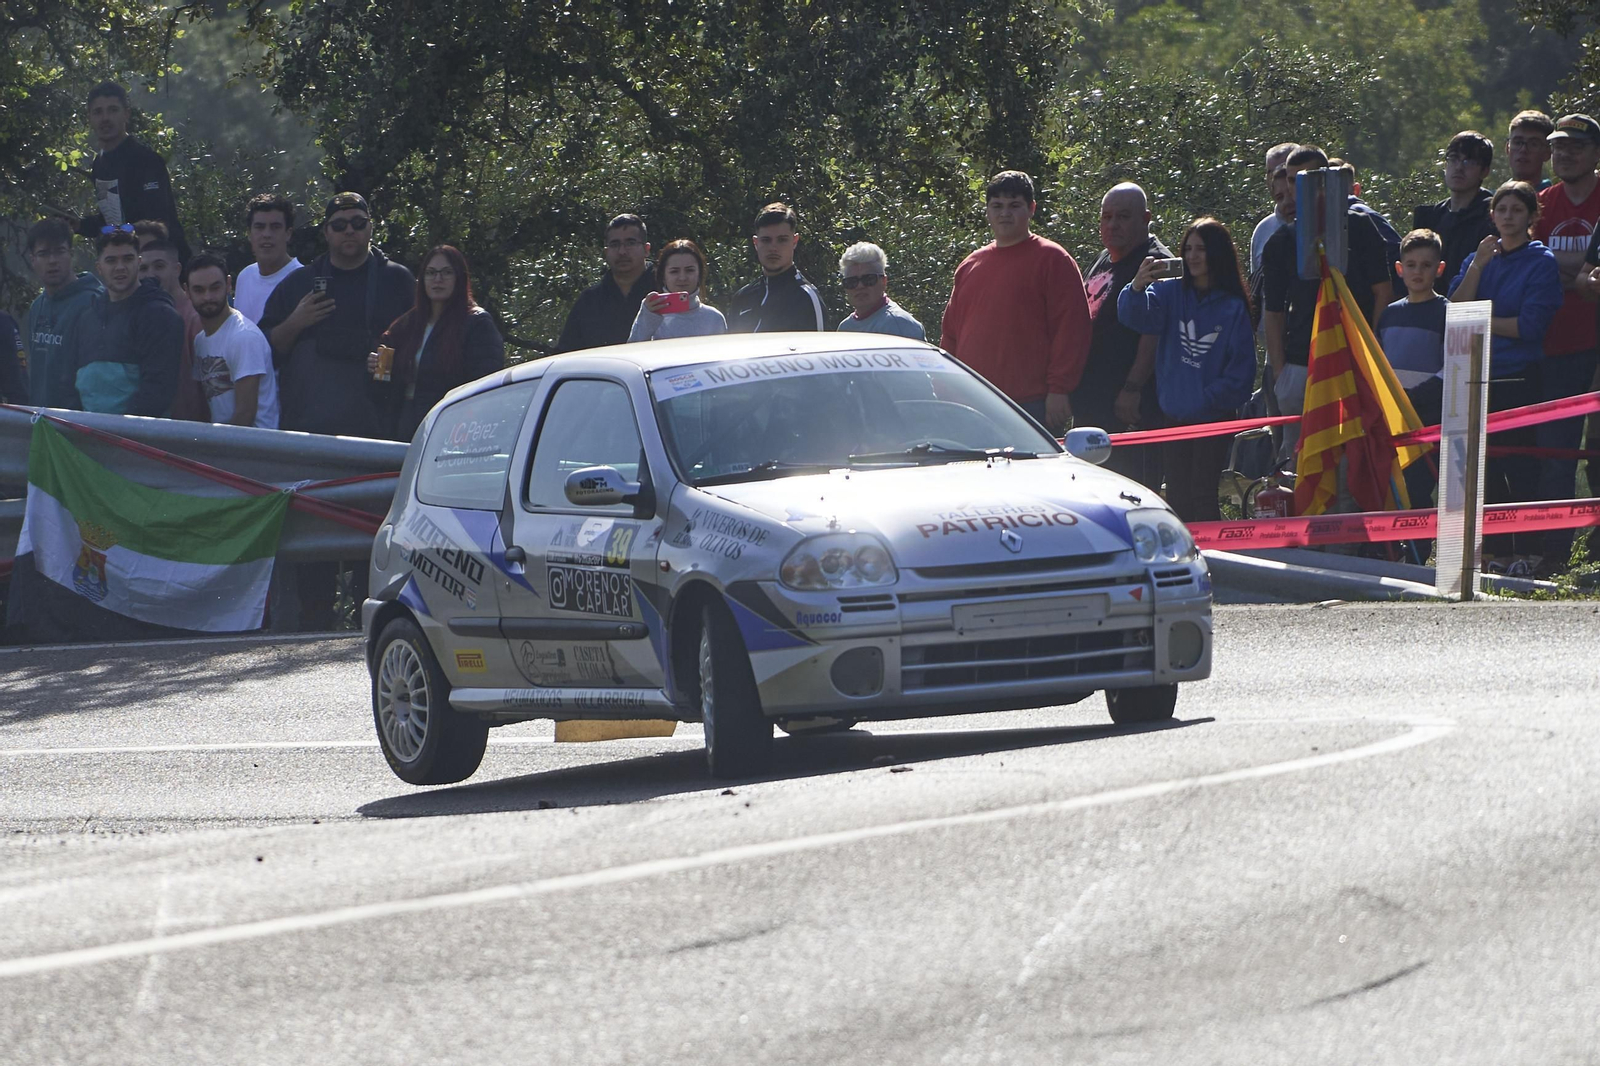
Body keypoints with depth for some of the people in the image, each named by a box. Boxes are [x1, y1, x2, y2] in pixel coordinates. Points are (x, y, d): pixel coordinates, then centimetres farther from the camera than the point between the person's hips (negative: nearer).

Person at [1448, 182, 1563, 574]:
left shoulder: (1541, 263, -2)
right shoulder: (1480, 259, 14)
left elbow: (1529, 325, -10)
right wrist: (1478, 265, -7)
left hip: (1520, 376, -5)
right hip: (1480, 376, 5)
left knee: (1520, 465, -7)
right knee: (1486, 465, 3)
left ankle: (1525, 551, -3)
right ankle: (1494, 551, 9)